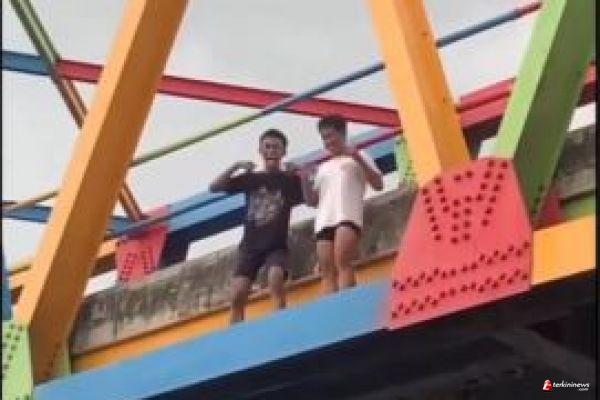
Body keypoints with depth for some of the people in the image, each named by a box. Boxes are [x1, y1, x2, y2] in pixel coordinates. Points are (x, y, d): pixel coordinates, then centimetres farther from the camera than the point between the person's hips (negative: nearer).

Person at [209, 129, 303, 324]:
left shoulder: (289, 179, 5)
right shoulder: (251, 178, 11)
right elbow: (214, 187, 6)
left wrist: (300, 175, -21)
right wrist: (235, 166, -6)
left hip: (277, 245, -3)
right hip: (250, 245, 3)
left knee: (276, 277, -32)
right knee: (238, 294, -11)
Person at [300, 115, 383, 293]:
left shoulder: (358, 156, 18)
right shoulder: (322, 168, 31)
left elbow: (378, 184, 6)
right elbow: (312, 201, 26)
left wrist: (358, 158, -4)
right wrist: (305, 180, 9)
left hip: (348, 216, -5)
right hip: (324, 221, 5)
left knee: (342, 263, -24)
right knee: (327, 271, -10)